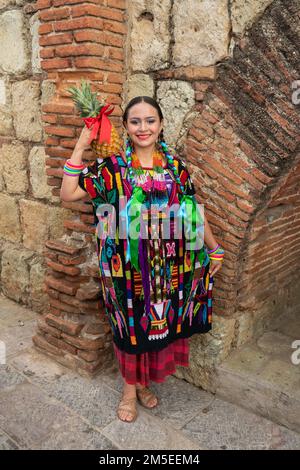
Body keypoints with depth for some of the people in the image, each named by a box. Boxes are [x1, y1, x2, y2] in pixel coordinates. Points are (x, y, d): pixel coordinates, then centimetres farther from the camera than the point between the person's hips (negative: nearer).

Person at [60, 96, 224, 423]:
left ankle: (143, 381, 39)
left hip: (166, 266, 2)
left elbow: (194, 213, 9)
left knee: (160, 322, 14)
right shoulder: (112, 166, -4)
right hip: (127, 266, -2)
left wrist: (214, 249, 14)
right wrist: (80, 147, -12)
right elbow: (68, 193, -11)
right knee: (130, 325, 11)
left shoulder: (176, 167, 2)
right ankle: (130, 388, 34)